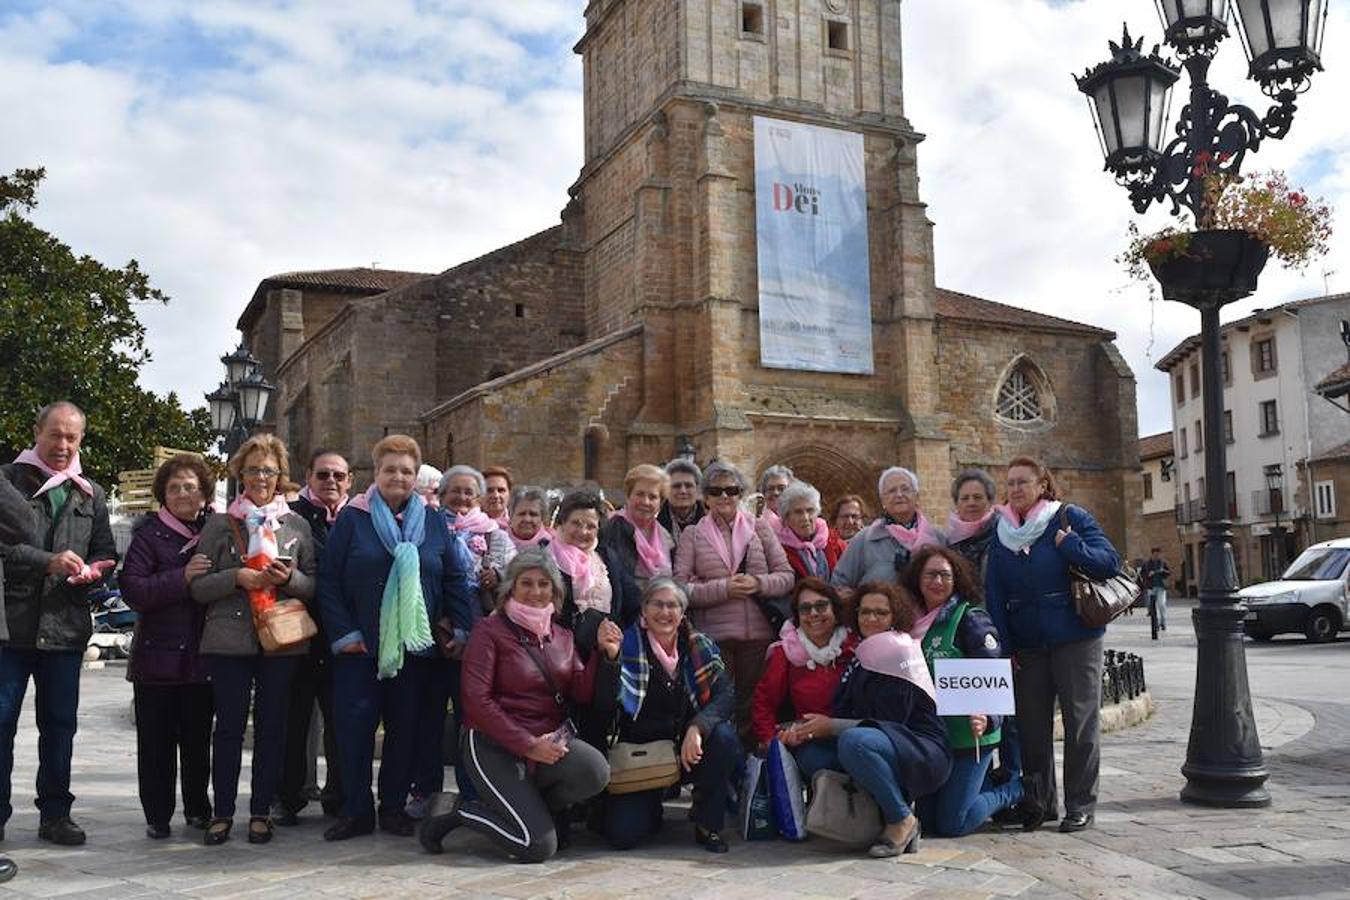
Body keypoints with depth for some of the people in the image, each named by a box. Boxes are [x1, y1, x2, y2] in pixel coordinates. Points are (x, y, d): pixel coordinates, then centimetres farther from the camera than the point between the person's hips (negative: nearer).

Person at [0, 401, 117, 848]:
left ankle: (55, 813, 19)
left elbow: (106, 553, 17)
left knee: (60, 724, 10)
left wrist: (91, 571, -5)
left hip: (65, 626, 3)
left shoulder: (91, 494, 14)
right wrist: (48, 561, -20)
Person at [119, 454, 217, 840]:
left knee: (198, 739, 9)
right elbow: (132, 590, -12)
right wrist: (182, 578, -22)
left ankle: (198, 809, 23)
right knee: (156, 740, 2)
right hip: (158, 656, -2)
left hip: (202, 657, 2)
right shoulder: (149, 534, -1)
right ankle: (157, 816, 14)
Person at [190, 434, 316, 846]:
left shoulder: (297, 525, 10)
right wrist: (236, 577, -14)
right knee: (229, 726, 2)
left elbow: (314, 586, 10)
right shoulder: (219, 524, 6)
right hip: (229, 641, -1)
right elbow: (198, 587, 2)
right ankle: (223, 812, 13)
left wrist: (291, 578, -10)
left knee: (271, 727, 5)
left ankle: (261, 811, 14)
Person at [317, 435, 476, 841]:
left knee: (406, 727, 7)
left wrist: (462, 628, -1)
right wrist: (344, 633, -9)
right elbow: (329, 582, -3)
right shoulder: (352, 518, 1)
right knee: (355, 726, -1)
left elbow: (456, 579, 7)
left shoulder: (434, 522, 8)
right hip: (360, 645, -2)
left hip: (417, 647, 2)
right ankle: (356, 811, 11)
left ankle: (394, 807, 19)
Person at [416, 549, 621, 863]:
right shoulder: (491, 630, -5)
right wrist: (528, 745, -17)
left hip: (550, 740, 6)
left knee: (595, 770, -26)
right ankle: (455, 811, 5)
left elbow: (582, 693, 5)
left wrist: (606, 654, -11)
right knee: (539, 846, -17)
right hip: (495, 745, -6)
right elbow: (477, 702, -13)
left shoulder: (561, 636, 13)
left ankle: (531, 805, 2)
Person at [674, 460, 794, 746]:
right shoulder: (692, 535, 7)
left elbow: (787, 577, 8)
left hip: (758, 633, 2)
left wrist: (759, 583, -11)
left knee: (752, 704, 8)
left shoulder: (759, 527, 11)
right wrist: (723, 589, -14)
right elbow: (680, 588, -3)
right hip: (713, 636, -1)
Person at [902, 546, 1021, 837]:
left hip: (968, 735, -7)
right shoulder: (913, 622, 9)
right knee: (928, 818, 9)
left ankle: (1016, 791, 18)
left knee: (951, 824, -6)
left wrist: (987, 717, -33)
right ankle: (990, 783, 29)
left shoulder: (970, 618, -10)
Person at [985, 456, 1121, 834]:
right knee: (1031, 725, 8)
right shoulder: (1001, 532, 8)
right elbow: (993, 592, 7)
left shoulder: (1070, 518, -3)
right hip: (1026, 644, 4)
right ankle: (1039, 802, 21)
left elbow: (1110, 562, -11)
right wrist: (1002, 644, 2)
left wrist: (1068, 544, -19)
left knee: (1081, 721, 3)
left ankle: (1080, 804, 14)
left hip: (1075, 637, -4)